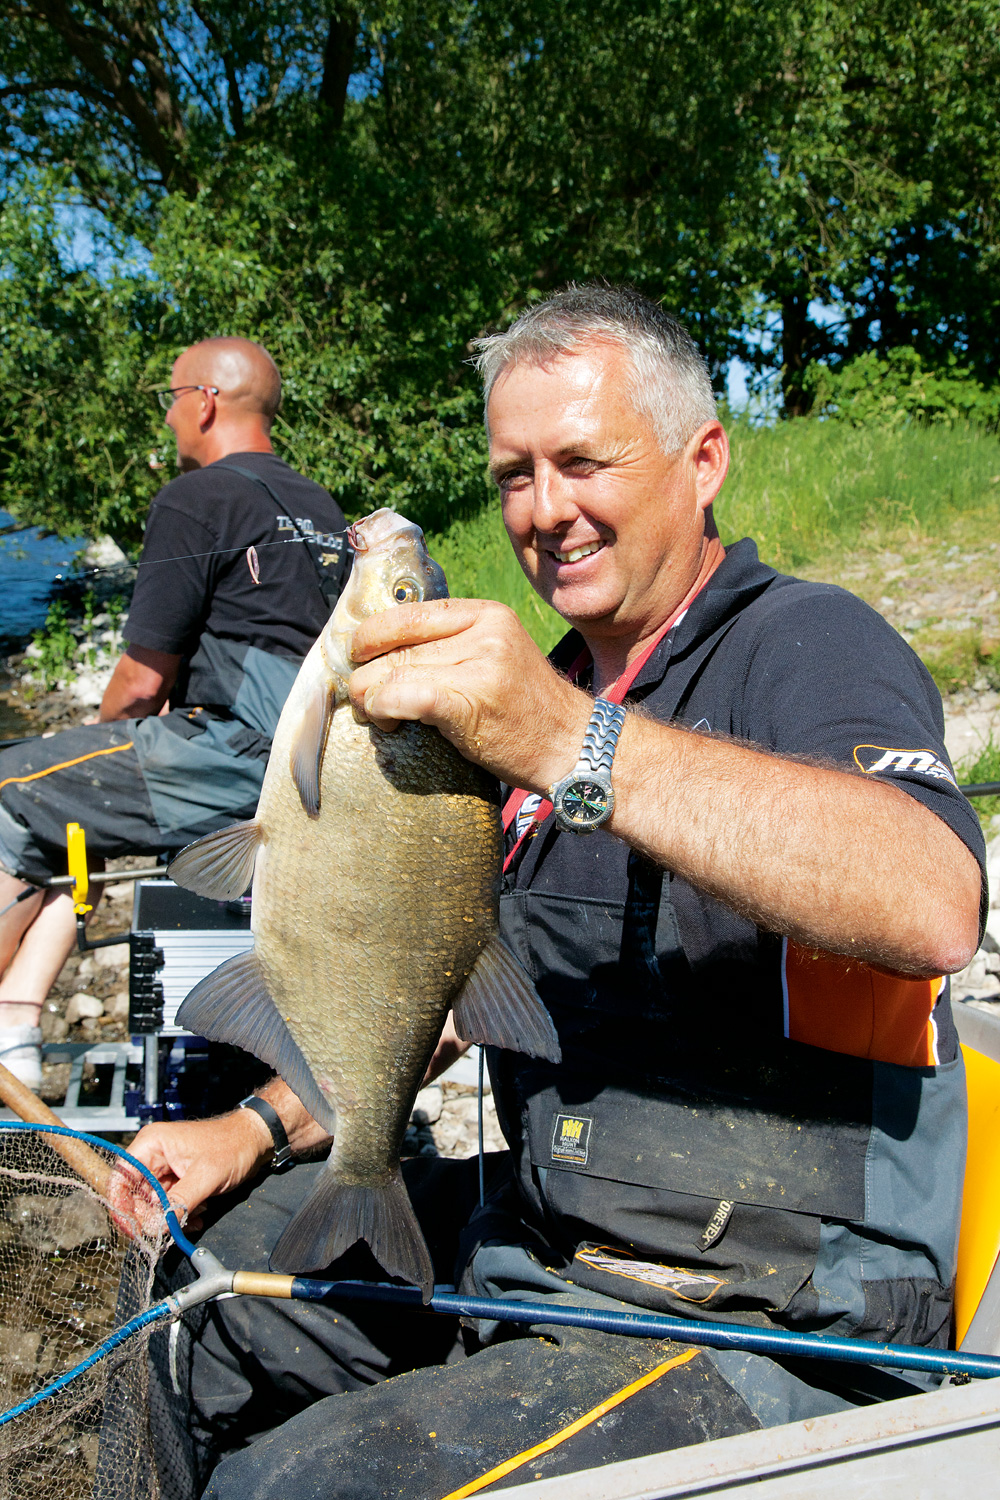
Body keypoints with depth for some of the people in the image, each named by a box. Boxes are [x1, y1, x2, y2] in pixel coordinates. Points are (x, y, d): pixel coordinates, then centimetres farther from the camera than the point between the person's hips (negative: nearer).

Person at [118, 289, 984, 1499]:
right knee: (207, 1260, 14)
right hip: (537, 1239, 9)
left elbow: (932, 907, -36)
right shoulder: (548, 686, 13)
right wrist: (262, 1128, 7)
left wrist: (572, 743, -42)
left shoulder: (807, 646, -14)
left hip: (763, 1329, -8)